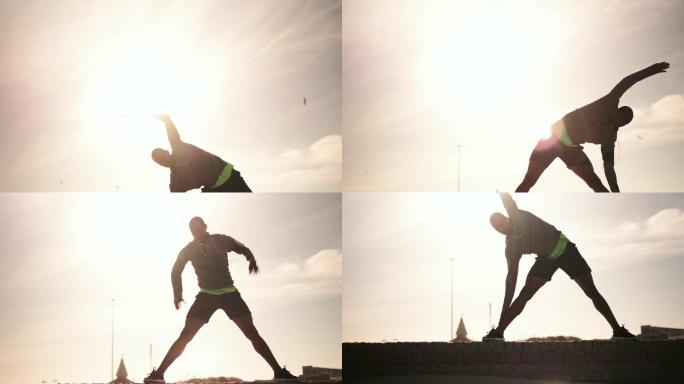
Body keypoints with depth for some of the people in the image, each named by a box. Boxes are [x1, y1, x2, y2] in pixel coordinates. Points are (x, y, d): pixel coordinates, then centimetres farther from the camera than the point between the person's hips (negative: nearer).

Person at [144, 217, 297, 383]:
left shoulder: (221, 241, -1)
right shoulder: (189, 249, 1)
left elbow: (243, 249, 15)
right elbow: (176, 271, 15)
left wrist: (252, 260, -8)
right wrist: (178, 295, 5)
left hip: (229, 293, 0)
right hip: (206, 295, 0)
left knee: (252, 333, -10)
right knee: (185, 336, -12)